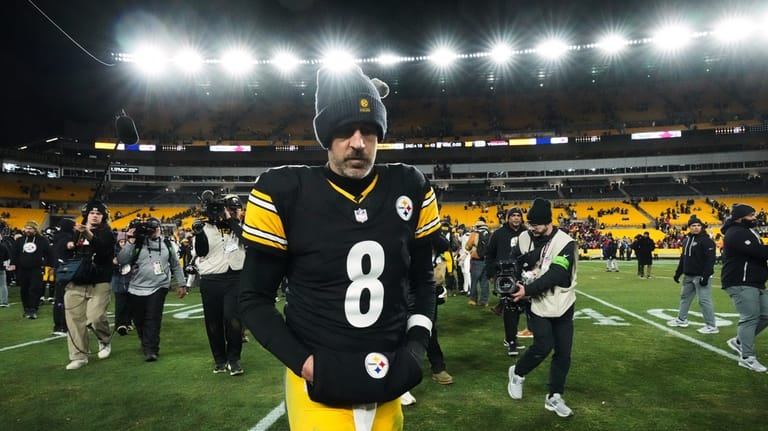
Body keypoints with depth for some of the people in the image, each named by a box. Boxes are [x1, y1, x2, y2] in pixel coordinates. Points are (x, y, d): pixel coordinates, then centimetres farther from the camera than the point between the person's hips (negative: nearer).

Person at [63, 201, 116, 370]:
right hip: (76, 284, 5)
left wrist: (90, 236, -42)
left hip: (99, 283, -5)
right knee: (75, 320, 4)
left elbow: (104, 248, -25)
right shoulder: (76, 232, 13)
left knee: (95, 317, -17)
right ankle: (79, 356, 15)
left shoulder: (106, 233, -2)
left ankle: (106, 340, 13)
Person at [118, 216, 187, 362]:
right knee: (139, 320, 13)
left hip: (158, 288, -1)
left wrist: (181, 284, 10)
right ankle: (146, 343, 38)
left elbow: (176, 265, 12)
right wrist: (131, 241, -17)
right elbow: (121, 260, -12)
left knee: (153, 319, -11)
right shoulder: (137, 243, -1)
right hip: (137, 288, 1)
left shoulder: (167, 244, 6)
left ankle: (150, 350, -6)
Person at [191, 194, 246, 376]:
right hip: (210, 281, 1)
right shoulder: (205, 227, 5)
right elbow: (200, 252, -2)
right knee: (213, 322, 8)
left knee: (232, 318, -12)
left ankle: (234, 358, 5)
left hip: (234, 279, -1)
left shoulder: (241, 226, 7)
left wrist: (231, 220, -12)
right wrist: (198, 233, -16)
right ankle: (219, 359, 24)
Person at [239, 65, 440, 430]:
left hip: (387, 380, 3)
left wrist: (417, 344, -1)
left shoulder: (410, 189, -2)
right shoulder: (285, 193, -11)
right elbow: (254, 298, -4)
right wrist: (302, 362, -13)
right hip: (318, 382, -2)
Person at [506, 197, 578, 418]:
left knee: (563, 352, 4)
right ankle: (517, 373, 17)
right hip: (538, 304, 0)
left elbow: (555, 275, -24)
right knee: (543, 347, -11)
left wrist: (528, 290, -27)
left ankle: (554, 398, 21)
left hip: (562, 305, 0)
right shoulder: (524, 238, -3)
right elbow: (512, 261, 10)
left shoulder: (565, 243, -16)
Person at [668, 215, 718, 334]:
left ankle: (711, 326, 2)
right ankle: (681, 320, 30)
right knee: (685, 296, 17)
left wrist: (705, 276, -24)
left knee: (704, 300, -7)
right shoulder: (686, 239, 12)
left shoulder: (706, 240, -13)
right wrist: (678, 273, 18)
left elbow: (710, 259, -19)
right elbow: (683, 257, 19)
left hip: (700, 276, -8)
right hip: (688, 276, 9)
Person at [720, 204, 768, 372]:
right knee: (750, 317, -9)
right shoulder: (736, 233, -15)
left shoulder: (748, 231, 20)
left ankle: (739, 341, 26)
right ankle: (747, 357, -2)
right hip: (741, 283, -10)